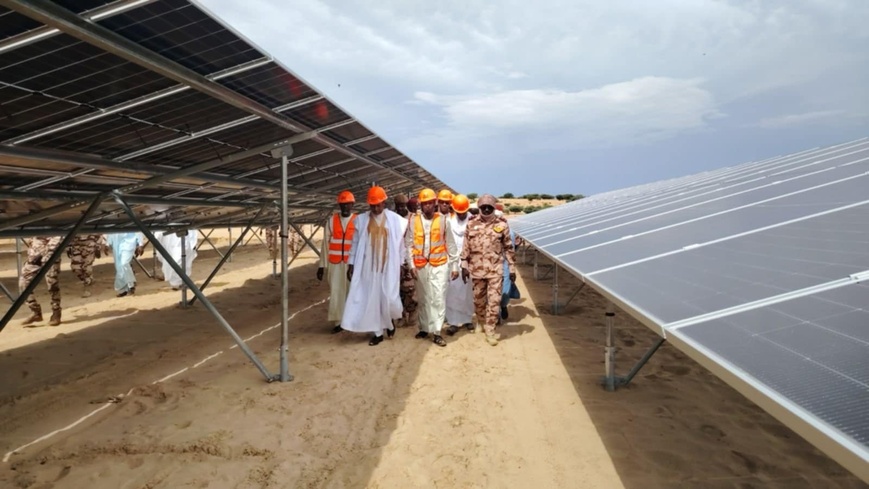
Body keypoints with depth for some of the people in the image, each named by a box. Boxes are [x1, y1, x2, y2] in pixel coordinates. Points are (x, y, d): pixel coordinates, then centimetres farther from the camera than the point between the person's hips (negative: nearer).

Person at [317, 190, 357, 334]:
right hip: (335, 263, 2)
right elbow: (325, 244, 5)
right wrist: (322, 265, 2)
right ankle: (338, 322, 13)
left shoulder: (358, 221, -2)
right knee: (336, 292, 3)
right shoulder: (331, 221, 3)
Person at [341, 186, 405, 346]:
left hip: (388, 266, -2)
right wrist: (351, 264, 2)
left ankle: (390, 323, 28)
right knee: (371, 299, 5)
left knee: (388, 298, -3)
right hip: (368, 266, 2)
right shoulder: (361, 219, 2)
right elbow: (355, 243, 5)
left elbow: (400, 243, 3)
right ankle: (378, 332, 17)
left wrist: (400, 264, 4)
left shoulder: (395, 219, -2)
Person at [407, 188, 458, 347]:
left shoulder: (443, 220, 0)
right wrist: (411, 265, -3)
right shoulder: (413, 221, 2)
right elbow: (409, 244, 3)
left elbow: (450, 245, 3)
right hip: (420, 266, 2)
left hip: (439, 265, -1)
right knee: (423, 299, 12)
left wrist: (454, 266, 3)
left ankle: (437, 332, 2)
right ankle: (424, 328, 25)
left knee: (439, 298, -5)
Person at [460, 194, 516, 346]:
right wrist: (464, 265, 0)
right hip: (477, 269, 2)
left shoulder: (502, 224, -1)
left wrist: (512, 267, 2)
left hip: (495, 269, -2)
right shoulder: (472, 224, 2)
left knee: (494, 301, -3)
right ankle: (480, 321, 39)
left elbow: (508, 247, 3)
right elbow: (466, 246, 4)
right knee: (479, 299, 16)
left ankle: (490, 330, 6)